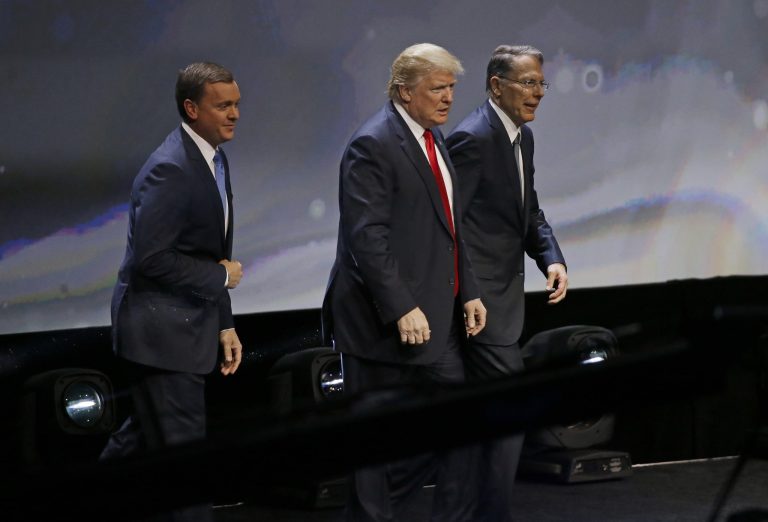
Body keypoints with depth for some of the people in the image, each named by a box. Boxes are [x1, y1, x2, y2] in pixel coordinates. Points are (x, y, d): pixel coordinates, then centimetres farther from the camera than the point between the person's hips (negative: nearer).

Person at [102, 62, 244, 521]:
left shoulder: (215, 160, 12)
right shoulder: (170, 169, -20)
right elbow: (151, 258, -25)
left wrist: (224, 324, 16)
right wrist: (220, 276, -14)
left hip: (189, 324, 10)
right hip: (161, 331, -10)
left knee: (145, 439, 20)